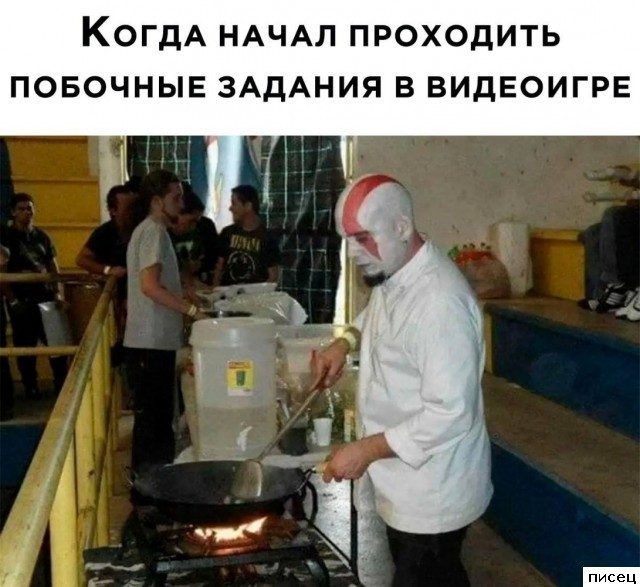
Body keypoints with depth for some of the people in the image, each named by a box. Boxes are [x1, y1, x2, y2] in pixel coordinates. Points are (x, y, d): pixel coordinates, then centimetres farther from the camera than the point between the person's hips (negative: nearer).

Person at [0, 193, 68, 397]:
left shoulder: (42, 237, 12)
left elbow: (53, 268, 15)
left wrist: (58, 293, 1)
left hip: (47, 298, 3)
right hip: (22, 301, -3)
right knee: (25, 347, 3)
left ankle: (62, 386, 11)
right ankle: (30, 388, 14)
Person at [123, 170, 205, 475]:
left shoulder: (149, 230, 18)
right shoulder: (154, 231, -12)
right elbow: (150, 286, -23)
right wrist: (192, 309, -22)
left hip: (154, 341, 10)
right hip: (151, 343, -10)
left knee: (158, 415, 15)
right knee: (152, 416, -4)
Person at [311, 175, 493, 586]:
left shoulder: (439, 301, -28)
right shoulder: (393, 274, 1)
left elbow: (450, 413, -29)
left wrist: (366, 450, -25)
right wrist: (346, 341, 7)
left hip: (433, 493, -9)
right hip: (405, 482, 9)